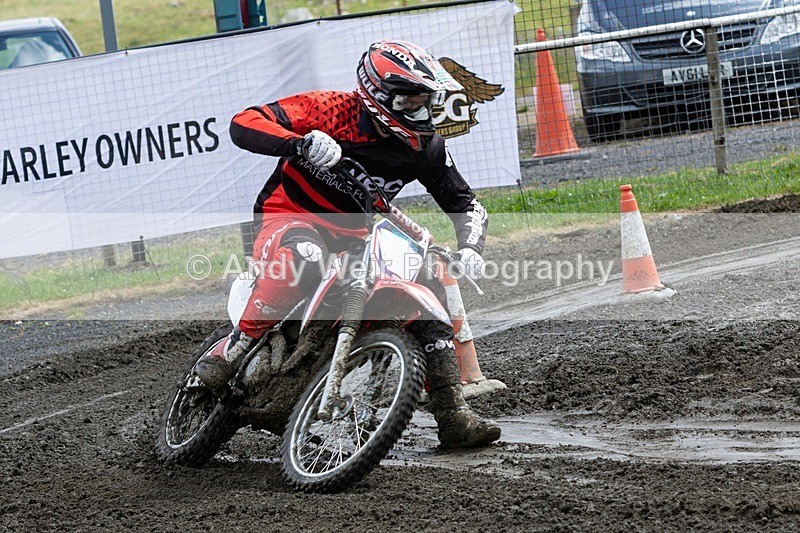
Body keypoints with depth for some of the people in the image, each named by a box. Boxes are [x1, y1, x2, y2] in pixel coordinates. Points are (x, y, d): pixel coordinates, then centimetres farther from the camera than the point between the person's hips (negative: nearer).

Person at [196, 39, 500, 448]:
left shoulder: (424, 146, -1)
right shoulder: (330, 109, -15)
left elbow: (465, 203, 9)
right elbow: (243, 124, -23)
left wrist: (469, 249, -13)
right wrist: (300, 143, -42)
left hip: (356, 238, 6)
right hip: (290, 219, -6)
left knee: (427, 285, -6)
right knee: (303, 254, -41)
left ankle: (452, 415, -4)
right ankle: (234, 348, -29)